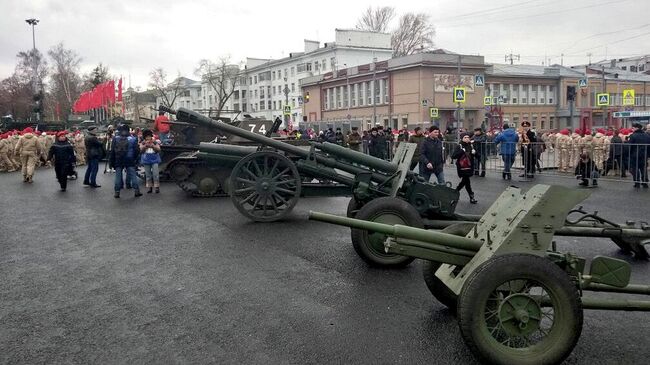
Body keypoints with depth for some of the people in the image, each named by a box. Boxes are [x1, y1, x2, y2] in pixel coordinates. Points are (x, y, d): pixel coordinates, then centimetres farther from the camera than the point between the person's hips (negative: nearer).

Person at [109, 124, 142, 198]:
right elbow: (136, 150, -4)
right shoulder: (132, 139, -5)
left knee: (118, 176, 6)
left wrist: (111, 162, 5)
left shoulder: (115, 139, -3)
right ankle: (136, 191, 4)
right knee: (133, 175, 5)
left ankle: (117, 192, 7)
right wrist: (135, 159, 11)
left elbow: (112, 151, -1)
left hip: (118, 161, 1)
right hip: (130, 161, -1)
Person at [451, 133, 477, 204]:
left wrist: (474, 152, -6)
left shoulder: (471, 146, 8)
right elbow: (453, 156, -18)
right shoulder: (459, 146, -8)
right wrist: (462, 151, -26)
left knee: (464, 182, 13)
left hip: (469, 167, 6)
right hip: (462, 168, -6)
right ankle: (471, 197, 6)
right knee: (467, 182, -4)